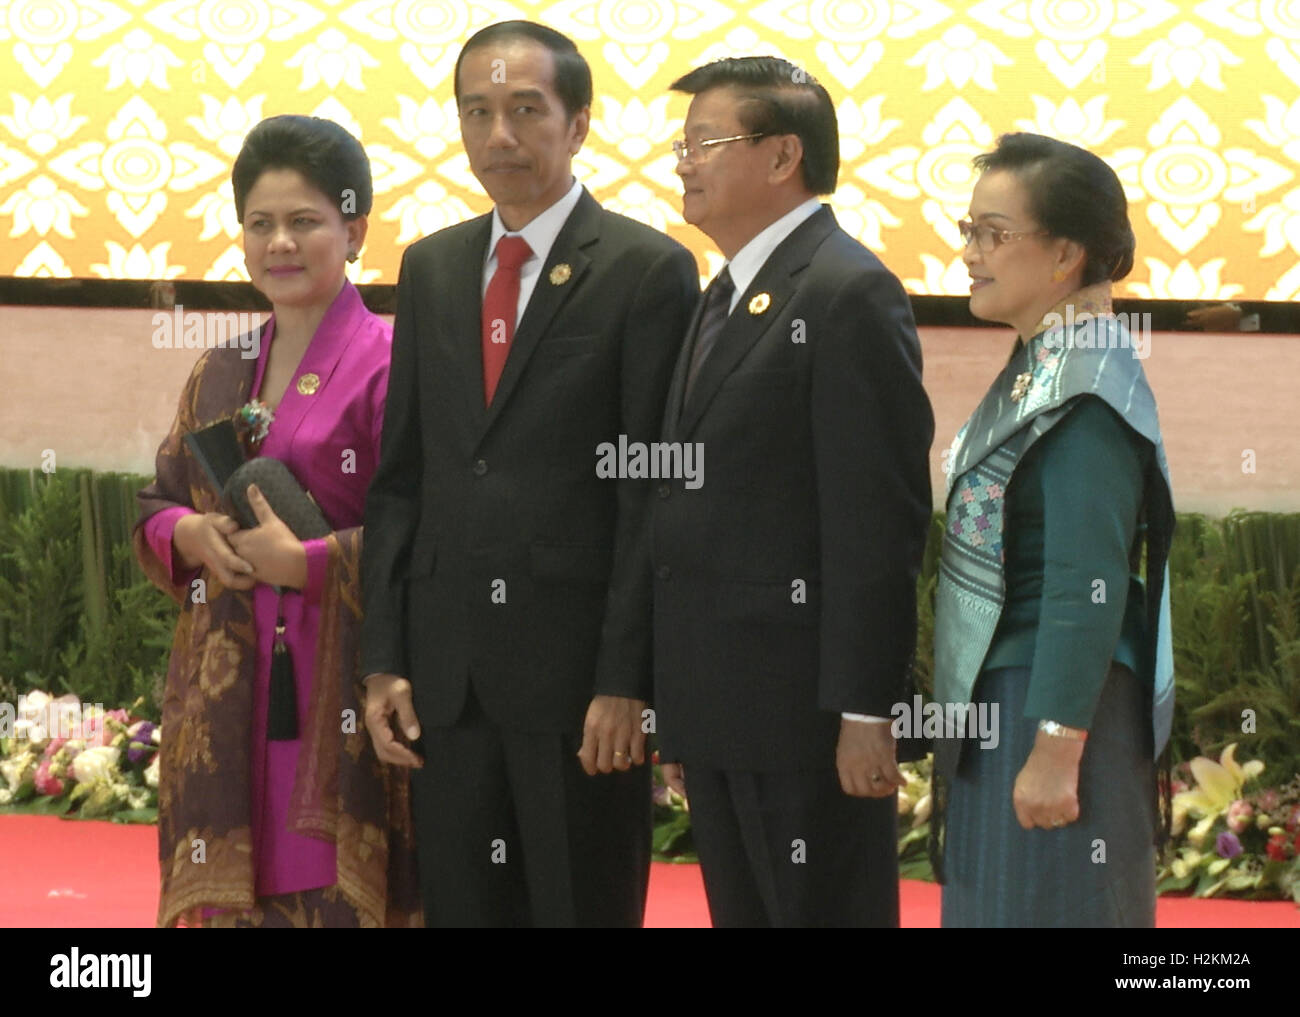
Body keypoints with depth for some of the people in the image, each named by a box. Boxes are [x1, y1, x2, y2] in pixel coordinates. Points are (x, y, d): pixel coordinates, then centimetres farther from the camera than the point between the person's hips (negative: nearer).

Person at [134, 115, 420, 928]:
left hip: (339, 695, -6)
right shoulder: (221, 374, 16)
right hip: (228, 701, 6)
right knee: (233, 901, 3)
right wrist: (190, 536, -1)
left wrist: (305, 562, -16)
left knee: (333, 896, -8)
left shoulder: (390, 361, -5)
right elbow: (156, 506, 20)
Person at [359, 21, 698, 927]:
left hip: (578, 668, -5)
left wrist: (625, 680, -14)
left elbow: (653, 493, -8)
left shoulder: (649, 271, -4)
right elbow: (399, 477, 13)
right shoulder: (431, 268, 13)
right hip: (447, 672, 5)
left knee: (585, 907, 2)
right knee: (461, 907, 9)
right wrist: (383, 657, 5)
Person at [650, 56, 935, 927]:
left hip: (805, 714, -9)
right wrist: (682, 718, 16)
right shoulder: (723, 299, 18)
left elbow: (879, 520, -17)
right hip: (717, 709, 9)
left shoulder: (848, 293, -11)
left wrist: (865, 712, -20)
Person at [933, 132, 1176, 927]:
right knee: (997, 901, 15)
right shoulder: (1039, 368, 10)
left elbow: (1088, 585, -23)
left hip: (1057, 705, -9)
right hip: (1003, 702, 9)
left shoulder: (1086, 391, -18)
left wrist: (1056, 749, -24)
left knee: (1045, 905, -3)